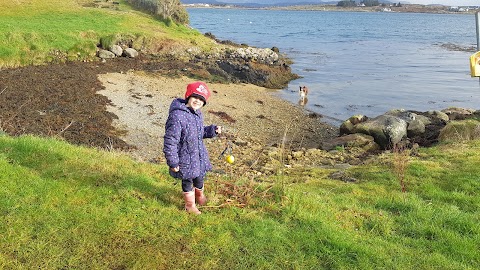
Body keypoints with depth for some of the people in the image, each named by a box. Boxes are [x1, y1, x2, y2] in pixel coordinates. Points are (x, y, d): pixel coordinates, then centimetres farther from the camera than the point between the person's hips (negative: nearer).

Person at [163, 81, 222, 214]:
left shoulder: (197, 114, -1)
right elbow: (170, 141, -25)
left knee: (200, 178, 26)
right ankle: (190, 205, 39)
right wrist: (173, 163, -21)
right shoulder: (177, 116, -28)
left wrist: (212, 130, 0)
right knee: (187, 181, 15)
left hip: (200, 156, 7)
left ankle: (199, 194, 57)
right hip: (186, 160, -7)